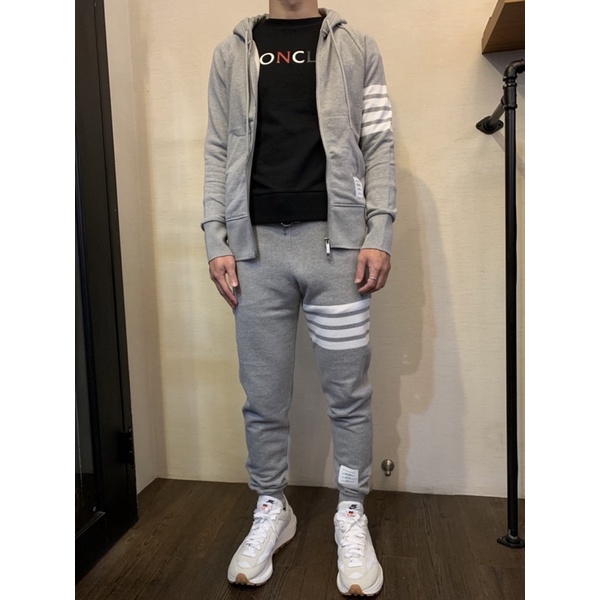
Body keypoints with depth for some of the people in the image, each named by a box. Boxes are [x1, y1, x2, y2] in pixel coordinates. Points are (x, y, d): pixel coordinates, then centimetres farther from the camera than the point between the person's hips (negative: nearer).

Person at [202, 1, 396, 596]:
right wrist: (216, 241, 1)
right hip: (256, 245, 2)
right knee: (263, 398, 7)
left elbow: (378, 146, 6)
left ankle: (351, 515, 24)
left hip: (336, 241, -1)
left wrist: (379, 235, -6)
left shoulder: (356, 48, 13)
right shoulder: (231, 53, 17)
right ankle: (271, 511, 28)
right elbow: (218, 152, 11)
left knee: (349, 394, 4)